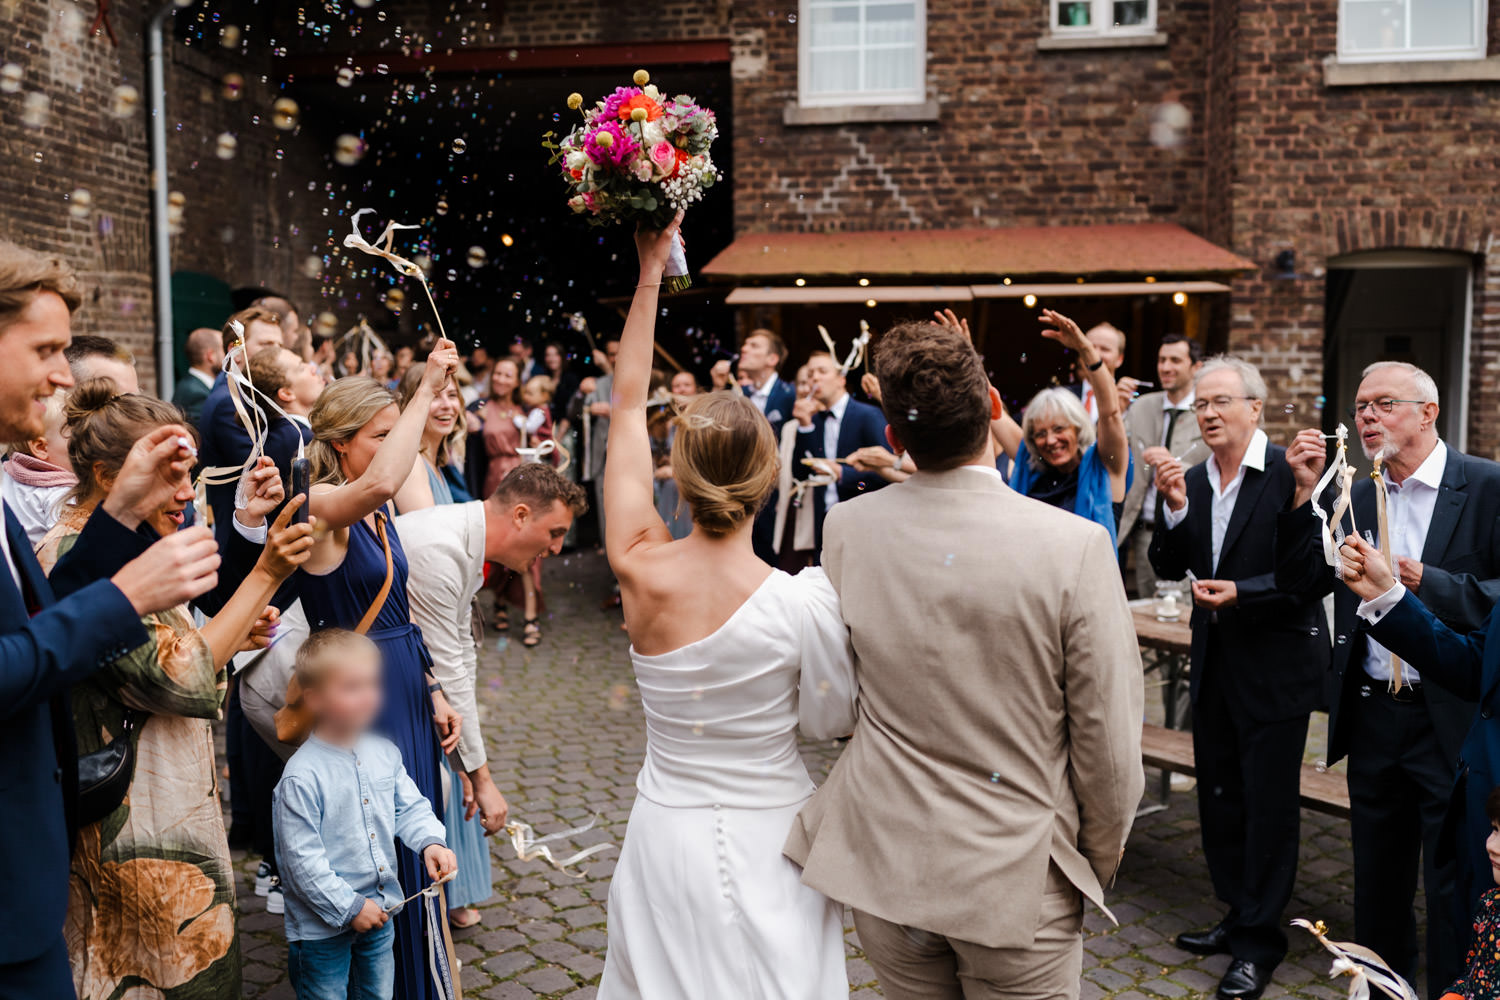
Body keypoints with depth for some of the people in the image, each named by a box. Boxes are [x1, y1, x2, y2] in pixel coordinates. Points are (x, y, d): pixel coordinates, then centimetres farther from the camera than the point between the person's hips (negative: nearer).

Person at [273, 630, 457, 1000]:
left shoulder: (384, 752, -3)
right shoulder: (302, 775, -23)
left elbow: (410, 807, 6)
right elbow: (301, 858, -21)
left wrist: (430, 843, -14)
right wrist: (349, 907, -18)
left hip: (379, 912, 6)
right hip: (322, 925, -6)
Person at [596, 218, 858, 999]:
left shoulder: (640, 570, -15)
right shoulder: (803, 603, -25)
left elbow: (627, 405, -5)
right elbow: (833, 722, -8)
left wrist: (650, 273, 1)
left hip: (665, 838, 3)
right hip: (768, 843, -3)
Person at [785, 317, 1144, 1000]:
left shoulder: (846, 528, -11)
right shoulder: (1076, 546, -21)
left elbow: (837, 697, 2)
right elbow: (1108, 744, -13)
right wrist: (1098, 864, 5)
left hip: (884, 865, 3)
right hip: (1017, 881, -2)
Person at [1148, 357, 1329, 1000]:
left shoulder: (1291, 473, -14)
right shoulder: (1192, 481, 4)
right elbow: (1168, 569, 1)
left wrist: (1241, 593, -24)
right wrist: (1175, 511, -13)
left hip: (1276, 664, -7)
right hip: (1214, 661, 7)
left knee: (1268, 803, 4)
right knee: (1219, 796, 18)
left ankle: (1261, 939, 20)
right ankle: (1239, 916, 36)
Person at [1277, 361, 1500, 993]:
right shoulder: (1355, 497, 7)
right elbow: (1298, 581, 0)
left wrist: (1424, 581, -23)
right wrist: (1305, 495, -8)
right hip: (1372, 715, 5)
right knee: (1377, 873, 19)